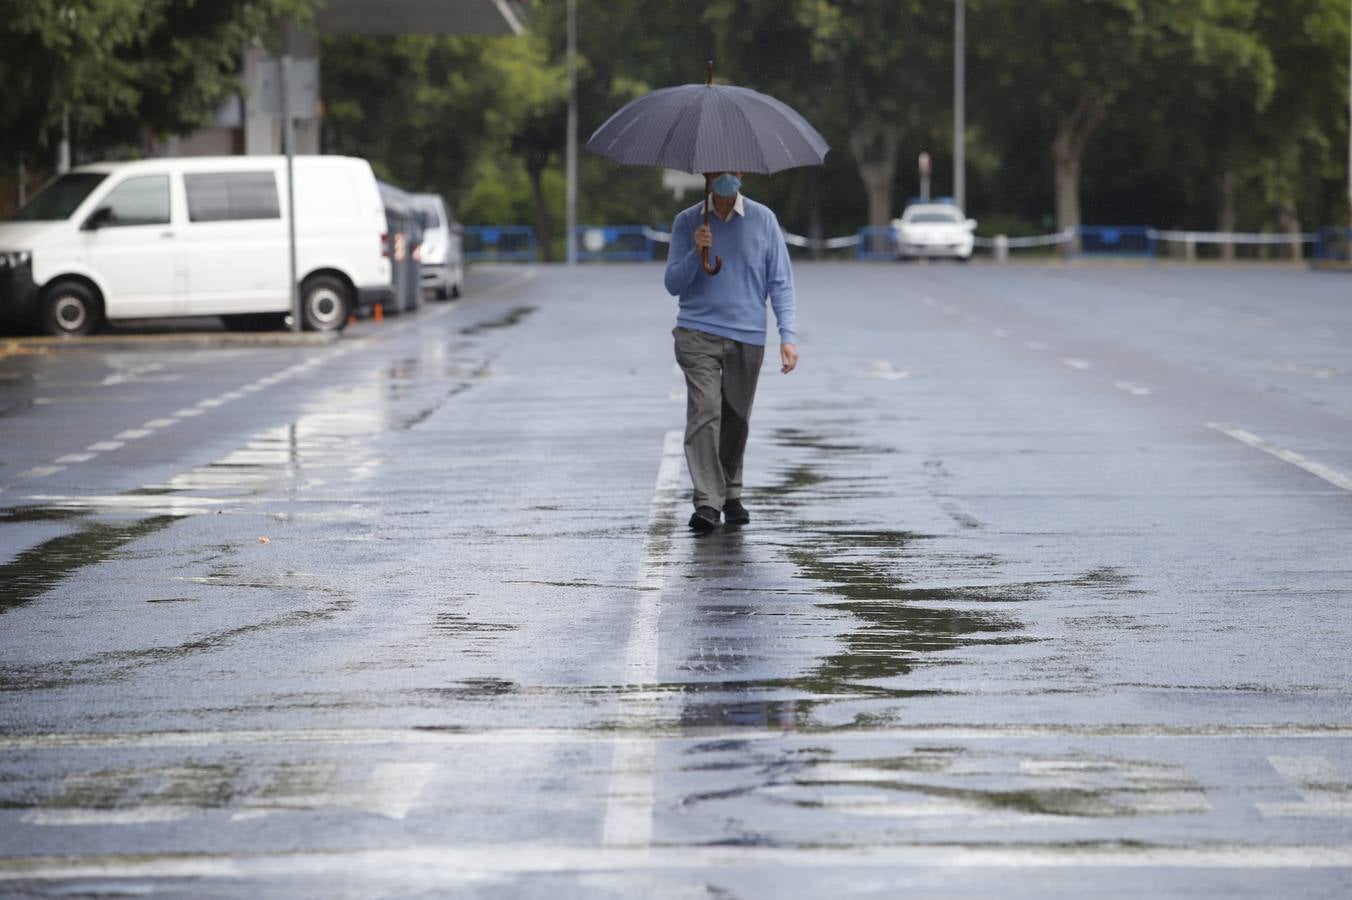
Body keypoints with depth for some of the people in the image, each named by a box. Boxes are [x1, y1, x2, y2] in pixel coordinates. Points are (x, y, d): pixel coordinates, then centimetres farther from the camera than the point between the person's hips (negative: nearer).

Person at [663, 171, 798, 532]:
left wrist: (787, 335, -4)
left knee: (736, 418, 8)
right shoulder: (687, 222, 4)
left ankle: (731, 494, 27)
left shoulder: (763, 219, 4)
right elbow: (673, 284, 3)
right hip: (698, 333, -1)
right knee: (704, 411, -15)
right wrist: (695, 252, -16)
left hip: (747, 337, 1)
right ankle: (708, 502, -19)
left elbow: (780, 281, 5)